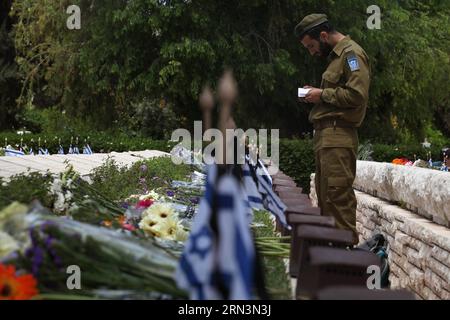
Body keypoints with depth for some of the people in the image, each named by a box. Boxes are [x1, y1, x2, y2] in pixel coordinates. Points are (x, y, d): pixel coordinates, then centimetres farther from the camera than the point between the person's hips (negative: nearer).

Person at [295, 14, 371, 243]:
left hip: (338, 138, -10)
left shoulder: (351, 54, -7)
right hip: (327, 137, 11)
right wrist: (316, 94, 12)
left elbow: (357, 95, -18)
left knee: (338, 195, -13)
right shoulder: (336, 56, 24)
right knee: (325, 196, 12)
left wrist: (323, 94, -9)